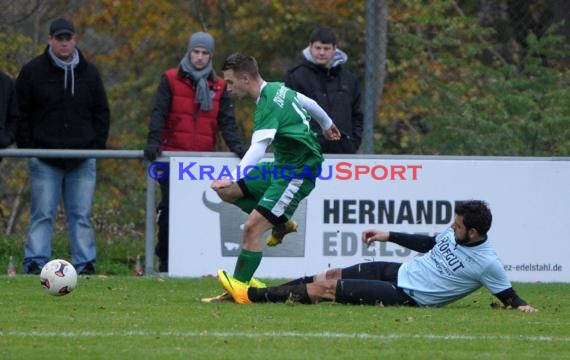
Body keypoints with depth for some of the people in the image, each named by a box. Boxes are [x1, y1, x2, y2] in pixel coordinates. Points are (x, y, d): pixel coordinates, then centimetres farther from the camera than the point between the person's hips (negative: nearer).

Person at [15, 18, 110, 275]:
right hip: (45, 160, -2)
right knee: (42, 215, -3)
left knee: (81, 215, 3)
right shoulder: (33, 71, 1)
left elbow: (102, 114, 15)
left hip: (82, 158, 2)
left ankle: (85, 264, 5)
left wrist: (97, 146, 4)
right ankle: (35, 263, -2)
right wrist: (28, 148, -4)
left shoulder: (89, 73, 9)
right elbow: (21, 115, 3)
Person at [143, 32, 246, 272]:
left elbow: (226, 121, 9)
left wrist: (236, 145, -8)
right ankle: (165, 259, 2)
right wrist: (153, 142, -15)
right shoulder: (171, 80, 6)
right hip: (173, 156, -2)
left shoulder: (218, 87, 12)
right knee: (169, 208, -6)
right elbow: (159, 114, -1)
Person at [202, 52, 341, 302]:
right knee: (226, 191, 6)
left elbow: (258, 147, -37)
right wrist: (327, 125, 43)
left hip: (299, 171, -10)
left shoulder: (268, 105, -24)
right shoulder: (278, 88, 5)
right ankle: (281, 223, 17)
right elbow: (309, 103, 22)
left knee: (252, 228, -16)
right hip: (283, 166, 10)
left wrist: (233, 177, -47)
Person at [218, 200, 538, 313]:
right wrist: (390, 236, 17)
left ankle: (253, 296, -1)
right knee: (328, 276, 2)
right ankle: (269, 292, 17)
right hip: (399, 272, 7)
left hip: (408, 298, -7)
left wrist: (521, 306, -29)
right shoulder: (455, 234, 2)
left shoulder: (487, 263, -19)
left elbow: (508, 294, -9)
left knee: (326, 288, -9)